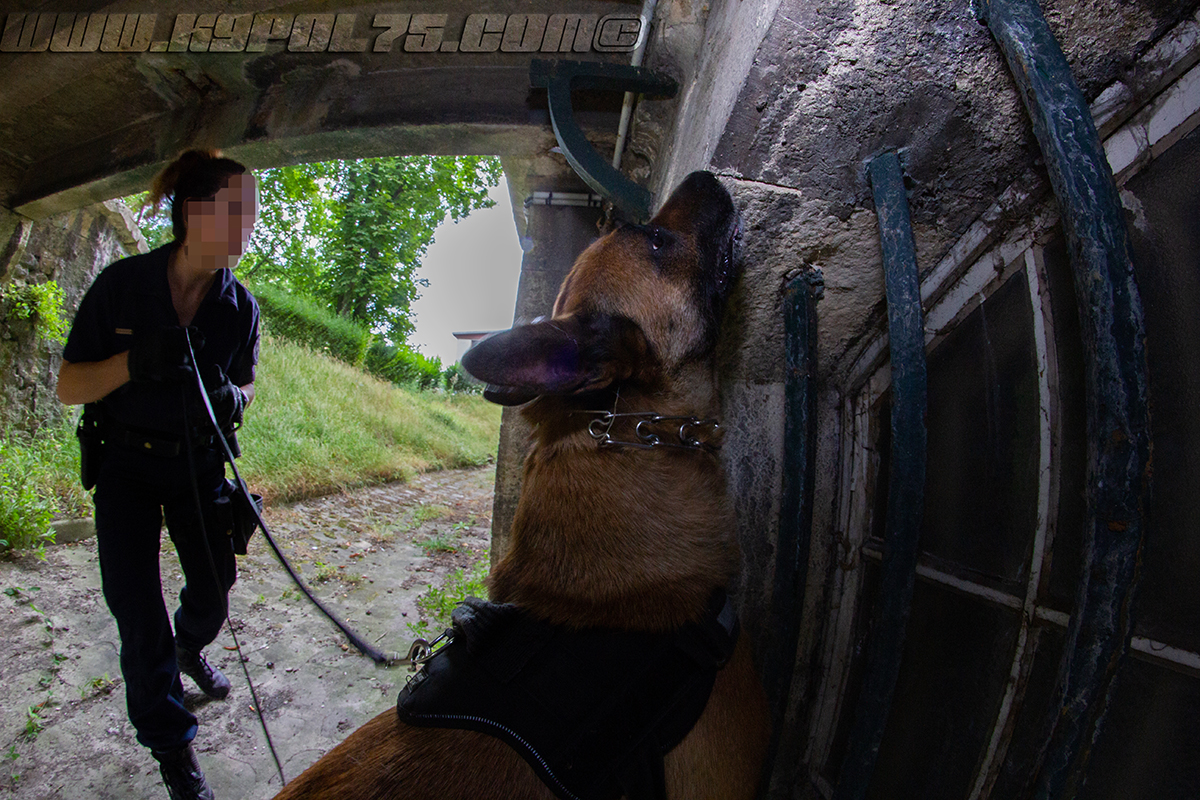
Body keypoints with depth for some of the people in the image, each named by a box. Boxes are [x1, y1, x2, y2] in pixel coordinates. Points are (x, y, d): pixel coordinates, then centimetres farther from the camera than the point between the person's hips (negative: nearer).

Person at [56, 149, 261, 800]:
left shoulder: (240, 305, -9)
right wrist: (134, 362, -31)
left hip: (198, 461, 3)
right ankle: (168, 740, 19)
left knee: (215, 582, 12)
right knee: (136, 606, -1)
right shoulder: (121, 284, -17)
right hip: (126, 464, -2)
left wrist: (229, 398, -19)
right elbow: (67, 386, -12)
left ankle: (190, 649, 50)